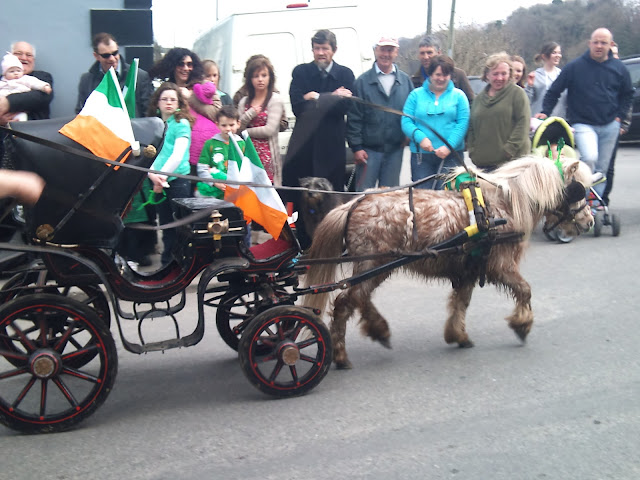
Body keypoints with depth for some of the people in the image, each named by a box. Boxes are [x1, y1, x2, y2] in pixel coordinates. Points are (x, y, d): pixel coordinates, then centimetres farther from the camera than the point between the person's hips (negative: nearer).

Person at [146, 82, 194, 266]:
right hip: (158, 183, 5)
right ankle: (167, 262, 19)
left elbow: (178, 155, -12)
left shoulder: (181, 124, -2)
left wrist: (163, 175, -17)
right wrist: (153, 174, -13)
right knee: (165, 224, 11)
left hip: (177, 180, -5)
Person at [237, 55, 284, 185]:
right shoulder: (244, 101, 15)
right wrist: (250, 113, -7)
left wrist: (246, 131, 1)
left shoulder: (275, 100, 1)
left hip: (266, 154, -4)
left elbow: (270, 130, -9)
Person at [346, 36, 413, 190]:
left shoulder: (405, 80, 6)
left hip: (395, 149, 3)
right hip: (369, 149, -3)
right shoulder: (363, 81, -2)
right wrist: (356, 147, -8)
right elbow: (354, 118, -4)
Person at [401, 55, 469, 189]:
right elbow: (406, 122, 2)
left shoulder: (458, 96, 8)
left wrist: (449, 146, -14)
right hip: (421, 155, 1)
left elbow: (463, 123, -2)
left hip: (450, 155, -1)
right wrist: (420, 138, -16)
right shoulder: (416, 95, 10)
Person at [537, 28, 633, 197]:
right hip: (583, 124, -4)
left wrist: (619, 116, 6)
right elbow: (554, 91, 2)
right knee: (590, 158, -27)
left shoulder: (619, 68, 5)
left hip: (610, 127, 4)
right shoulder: (575, 67, -5)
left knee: (602, 168, 9)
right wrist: (545, 112, -6)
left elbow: (627, 94, 17)